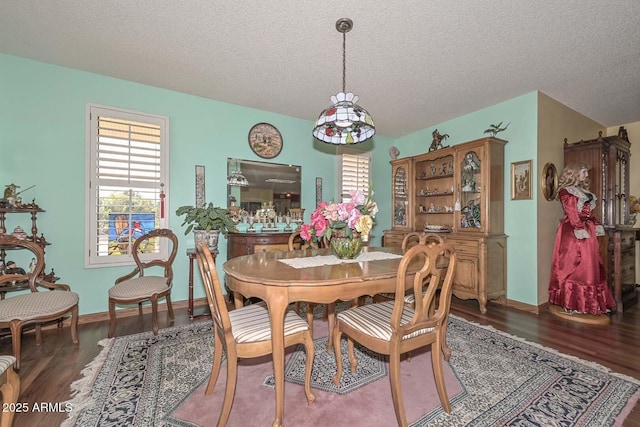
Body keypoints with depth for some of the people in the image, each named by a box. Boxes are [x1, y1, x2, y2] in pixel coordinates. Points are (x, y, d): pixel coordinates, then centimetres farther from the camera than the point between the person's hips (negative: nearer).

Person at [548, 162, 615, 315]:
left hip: (587, 230, 9)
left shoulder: (583, 190, 20)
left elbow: (589, 212, 19)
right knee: (574, 265, -6)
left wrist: (596, 225, 10)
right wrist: (579, 229, -19)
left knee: (590, 265, 9)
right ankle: (572, 303, 1)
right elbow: (571, 213, -14)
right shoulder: (565, 191, -7)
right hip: (572, 231, -9)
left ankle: (588, 302, 16)